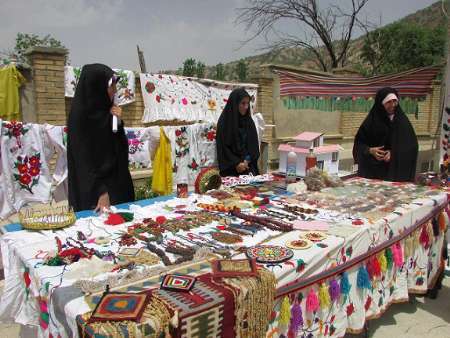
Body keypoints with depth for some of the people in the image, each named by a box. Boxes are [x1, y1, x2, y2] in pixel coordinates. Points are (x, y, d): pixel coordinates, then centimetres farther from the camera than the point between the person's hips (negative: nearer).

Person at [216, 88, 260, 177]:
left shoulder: (249, 121, 10)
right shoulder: (224, 122, -4)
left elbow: (253, 144, 8)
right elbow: (222, 146, -7)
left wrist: (247, 161, -8)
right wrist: (236, 163, -15)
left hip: (249, 166, 4)